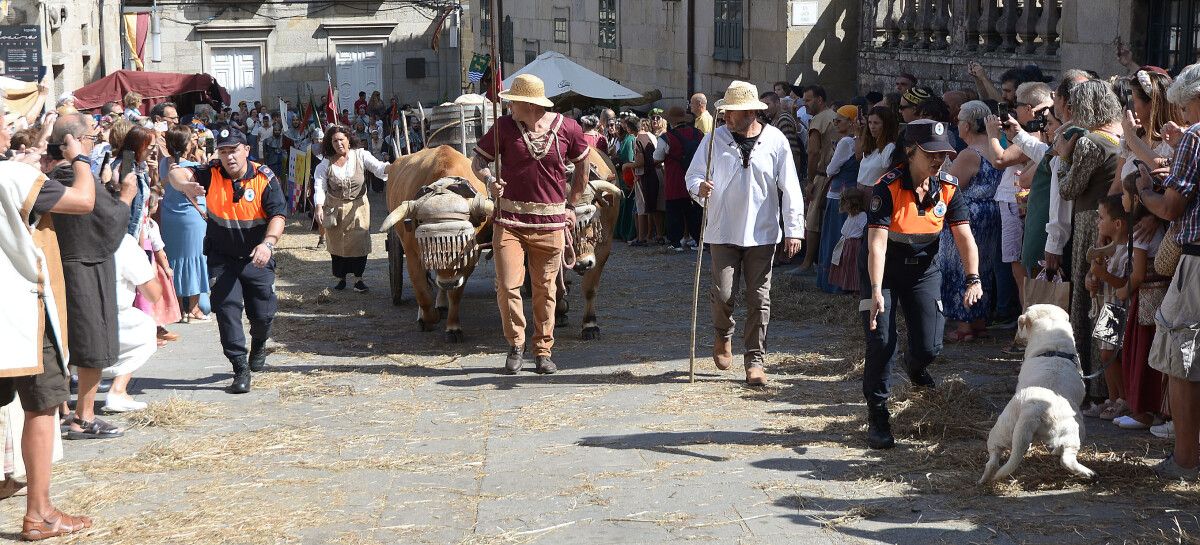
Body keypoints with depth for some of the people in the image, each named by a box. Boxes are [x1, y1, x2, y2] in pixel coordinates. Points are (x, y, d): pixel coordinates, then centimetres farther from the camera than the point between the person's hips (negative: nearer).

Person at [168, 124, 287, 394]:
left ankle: (259, 344, 41)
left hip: (256, 258, 0)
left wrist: (268, 243, -39)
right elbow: (178, 173, -24)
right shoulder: (211, 174, -10)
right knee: (227, 307, -11)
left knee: (263, 313, 5)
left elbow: (278, 215, -20)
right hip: (222, 258, 0)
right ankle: (241, 369, -3)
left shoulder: (264, 178, -13)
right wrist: (184, 184, -49)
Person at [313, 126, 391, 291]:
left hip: (358, 206, -1)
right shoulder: (326, 163, -2)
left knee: (359, 241, -4)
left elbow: (378, 167, -15)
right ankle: (340, 278, 23)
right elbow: (319, 186, -7)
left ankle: (358, 278, 5)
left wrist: (390, 167, -36)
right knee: (336, 243, 9)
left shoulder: (360, 155, -4)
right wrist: (319, 207, -19)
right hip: (334, 208, 1)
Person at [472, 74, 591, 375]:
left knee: (545, 290, 8)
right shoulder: (504, 127, -1)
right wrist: (490, 180, -14)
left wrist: (571, 206, 13)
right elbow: (478, 161, 8)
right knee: (507, 286, -8)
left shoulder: (567, 128, 0)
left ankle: (543, 351, 21)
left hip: (551, 222, 0)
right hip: (509, 221, 0)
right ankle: (515, 344, 13)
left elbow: (583, 167, 15)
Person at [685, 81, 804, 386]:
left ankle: (755, 361, 11)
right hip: (723, 231, 0)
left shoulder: (775, 141, -1)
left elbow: (790, 188, 1)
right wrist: (699, 188, -17)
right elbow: (693, 174, 7)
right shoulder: (715, 139, 1)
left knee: (759, 299, 2)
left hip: (762, 233, 0)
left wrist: (793, 229, -3)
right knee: (724, 294, -4)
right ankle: (722, 335, 28)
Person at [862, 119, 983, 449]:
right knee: (881, 343, -14)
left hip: (924, 270, 3)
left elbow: (964, 236, -14)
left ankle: (915, 367, 37)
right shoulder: (887, 188, -23)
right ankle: (877, 417, 3)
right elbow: (877, 242, -31)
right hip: (883, 270, -3)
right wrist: (876, 291, -42)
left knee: (929, 347, -3)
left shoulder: (948, 188, -10)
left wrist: (973, 279, -30)